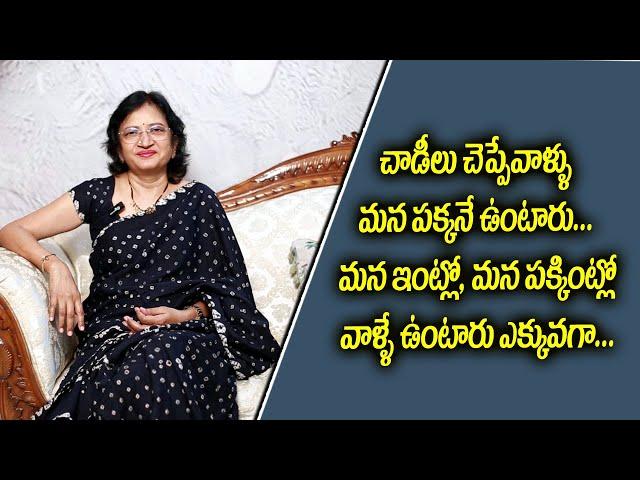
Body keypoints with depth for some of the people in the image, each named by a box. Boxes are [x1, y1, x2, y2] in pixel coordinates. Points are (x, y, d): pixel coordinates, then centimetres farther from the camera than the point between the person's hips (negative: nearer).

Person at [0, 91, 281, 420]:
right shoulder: (97, 195, 11)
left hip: (183, 329, 0)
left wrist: (189, 314, -10)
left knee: (164, 365, -38)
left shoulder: (198, 199, 11)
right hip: (111, 331, 1)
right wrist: (54, 266, -8)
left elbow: (225, 285, 10)